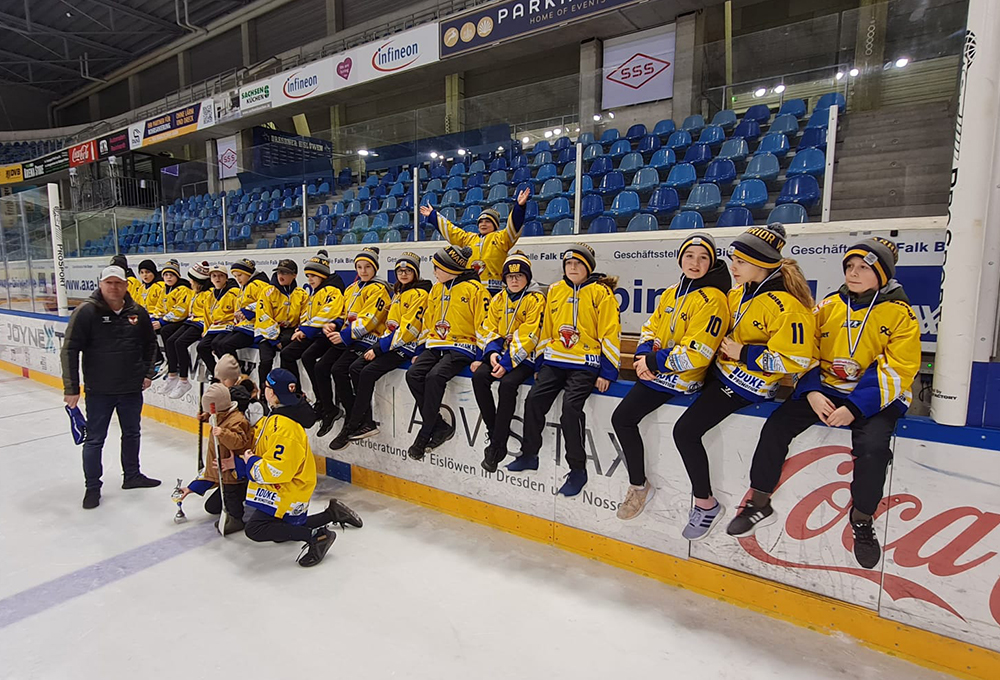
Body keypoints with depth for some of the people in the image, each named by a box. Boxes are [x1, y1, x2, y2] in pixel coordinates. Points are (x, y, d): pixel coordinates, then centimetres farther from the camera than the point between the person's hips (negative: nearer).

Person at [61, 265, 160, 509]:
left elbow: (150, 343, 16)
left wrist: (147, 372, 10)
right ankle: (93, 486, 22)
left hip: (132, 388, 4)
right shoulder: (86, 311, -11)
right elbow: (70, 350, -10)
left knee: (132, 434, 17)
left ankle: (132, 475, 35)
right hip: (99, 390, -4)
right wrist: (71, 388, -12)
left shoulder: (138, 313, 0)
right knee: (95, 439, 6)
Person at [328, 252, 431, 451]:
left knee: (368, 372, -22)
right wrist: (378, 345, 9)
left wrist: (379, 348, -17)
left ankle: (351, 427, -11)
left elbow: (408, 329, -18)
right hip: (391, 342, 9)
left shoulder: (419, 294, -10)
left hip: (407, 346, -9)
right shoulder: (398, 293, 19)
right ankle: (367, 423, -7)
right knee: (355, 368, -8)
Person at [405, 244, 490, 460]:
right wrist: (422, 350, 17)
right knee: (413, 374, -17)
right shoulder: (436, 289, 16)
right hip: (436, 345, 7)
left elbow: (484, 325, -9)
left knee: (435, 376, -29)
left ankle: (424, 435, -17)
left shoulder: (475, 289, -7)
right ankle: (440, 426, -11)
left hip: (461, 347, -7)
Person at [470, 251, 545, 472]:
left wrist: (507, 362, -21)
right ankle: (494, 432, -12)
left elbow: (528, 337, -14)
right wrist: (492, 353, -9)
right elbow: (489, 330, 11)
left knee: (507, 384, -31)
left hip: (524, 357, -6)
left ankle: (498, 446, -21)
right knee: (479, 376, -21)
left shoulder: (536, 299, -7)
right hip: (500, 353, 6)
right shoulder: (498, 299, 12)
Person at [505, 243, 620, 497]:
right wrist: (541, 360, 16)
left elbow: (610, 333, -5)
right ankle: (529, 455, 14)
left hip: (585, 363, -5)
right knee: (534, 398, -7)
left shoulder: (600, 292, -3)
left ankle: (578, 469, -7)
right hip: (554, 360, 5)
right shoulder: (554, 291, 12)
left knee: (570, 405, -22)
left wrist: (607, 372, -10)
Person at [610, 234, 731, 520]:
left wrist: (654, 362, -16)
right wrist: (643, 355, -6)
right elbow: (651, 327, 14)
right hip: (655, 369, 9)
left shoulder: (712, 299, -14)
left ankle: (639, 486, 4)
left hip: (680, 378, -9)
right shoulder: (671, 293, 12)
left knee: (623, 418, -14)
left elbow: (695, 354, -21)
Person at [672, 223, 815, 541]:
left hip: (748, 384, -10)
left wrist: (744, 354, -20)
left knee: (685, 430, -16)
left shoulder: (786, 306, -23)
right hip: (723, 370, 10)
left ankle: (706, 504, 1)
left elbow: (795, 359, -25)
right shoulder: (739, 292, 4)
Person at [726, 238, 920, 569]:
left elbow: (897, 372, -10)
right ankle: (759, 504, -2)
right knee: (776, 426, -16)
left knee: (873, 447, -30)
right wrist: (811, 392, -11)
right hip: (823, 391, 3)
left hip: (875, 397, -3)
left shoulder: (900, 314, -3)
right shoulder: (828, 305, 7)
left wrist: (855, 408, -21)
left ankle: (862, 520, -2)